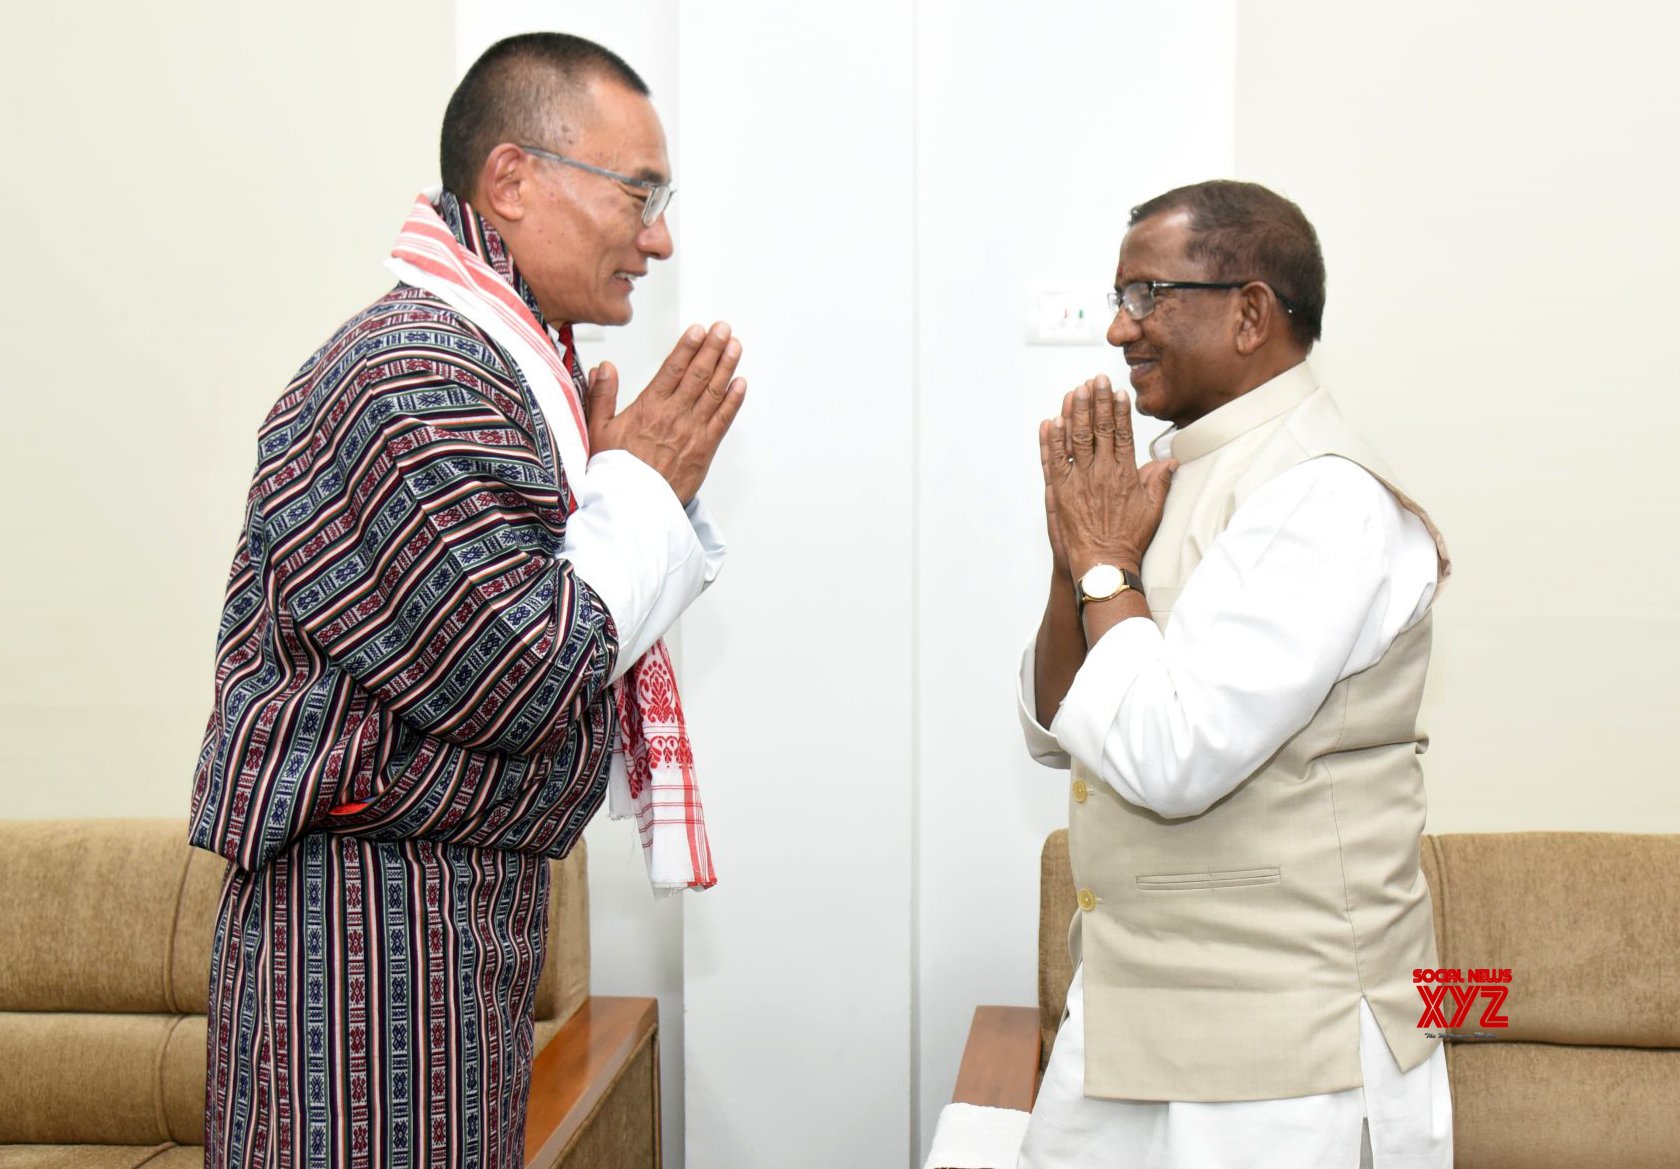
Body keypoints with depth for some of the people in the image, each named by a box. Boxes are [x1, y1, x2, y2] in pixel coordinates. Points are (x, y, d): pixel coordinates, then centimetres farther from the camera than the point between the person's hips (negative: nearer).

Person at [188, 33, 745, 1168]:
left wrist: (658, 493, 2)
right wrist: (640, 487, -11)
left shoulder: (507, 372, 14)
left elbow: (599, 617, 18)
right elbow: (520, 679, -23)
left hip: (468, 902, 10)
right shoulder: (413, 382, -19)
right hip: (375, 916, -10)